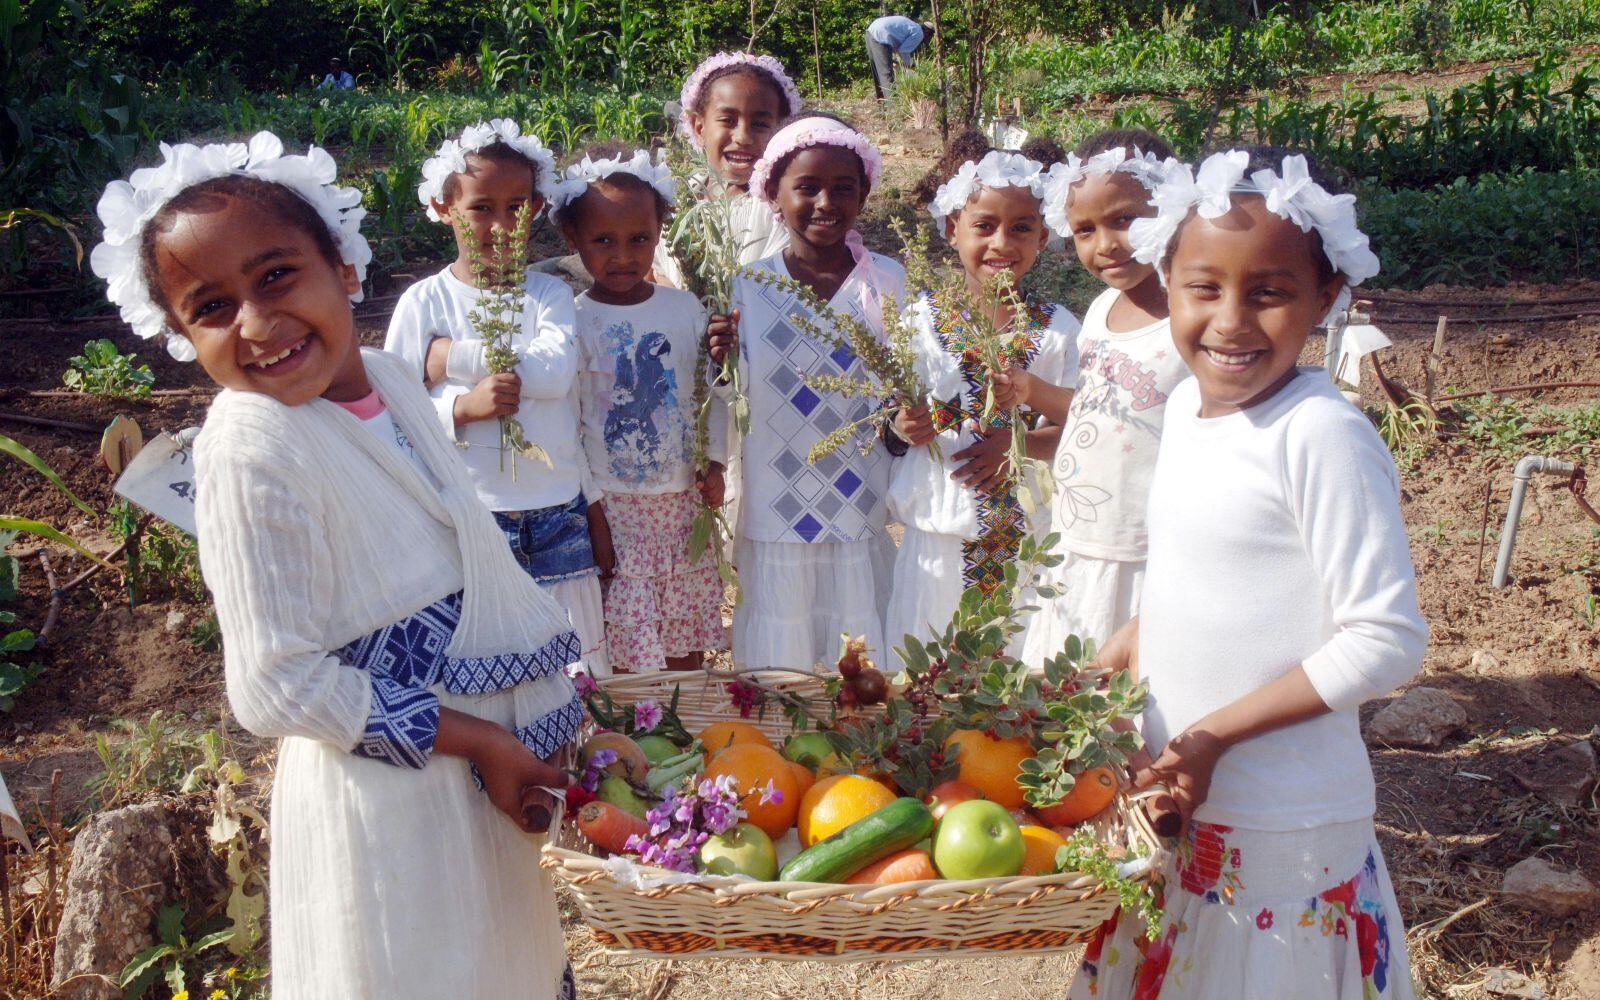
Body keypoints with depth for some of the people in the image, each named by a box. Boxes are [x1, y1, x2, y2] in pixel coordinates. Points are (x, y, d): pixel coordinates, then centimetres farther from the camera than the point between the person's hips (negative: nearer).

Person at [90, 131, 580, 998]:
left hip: (480, 760, 7)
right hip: (385, 792, -7)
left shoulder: (388, 379, 0)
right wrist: (476, 739, -17)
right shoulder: (252, 451, -23)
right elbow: (278, 690, -22)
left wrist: (556, 708, 11)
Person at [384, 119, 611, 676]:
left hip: (558, 516, 2)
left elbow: (556, 372, -16)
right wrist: (460, 407, -22)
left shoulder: (549, 294, 3)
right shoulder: (425, 302, -1)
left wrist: (455, 357, -14)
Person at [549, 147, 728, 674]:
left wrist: (714, 460, 0)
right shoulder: (576, 321, -9)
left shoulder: (685, 308, 2)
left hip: (685, 498, 4)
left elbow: (711, 390, 11)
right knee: (626, 637, 0)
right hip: (614, 505, -3)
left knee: (687, 639, 14)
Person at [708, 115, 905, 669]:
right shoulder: (750, 286, -1)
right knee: (777, 660, 8)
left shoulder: (886, 280, 0)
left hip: (860, 512, 0)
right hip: (775, 511, 0)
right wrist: (719, 357, -15)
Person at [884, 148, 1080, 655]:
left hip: (1029, 526, 1)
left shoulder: (1056, 327, 4)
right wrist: (899, 425, -16)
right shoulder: (923, 318, 2)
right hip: (941, 516, 0)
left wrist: (1033, 391, -17)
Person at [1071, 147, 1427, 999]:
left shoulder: (1322, 435, -21)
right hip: (1175, 795, 7)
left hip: (1279, 828, -7)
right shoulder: (1187, 404, 2)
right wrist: (1116, 656, 12)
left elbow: (1385, 641, -21)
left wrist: (1215, 734, -20)